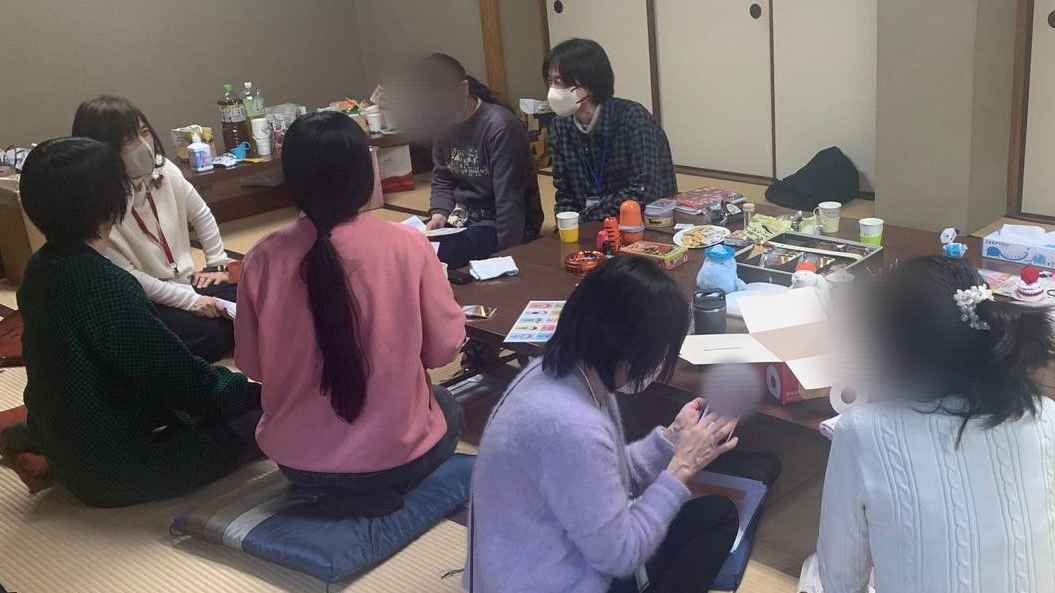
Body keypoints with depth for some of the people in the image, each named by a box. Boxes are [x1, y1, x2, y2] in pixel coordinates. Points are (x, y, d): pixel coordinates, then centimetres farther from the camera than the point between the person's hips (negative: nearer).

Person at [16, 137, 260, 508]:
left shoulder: (42, 269, 0)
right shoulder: (106, 285, -28)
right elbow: (179, 378, -22)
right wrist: (256, 392, -5)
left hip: (66, 447, 9)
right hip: (114, 470, -9)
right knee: (263, 416, -7)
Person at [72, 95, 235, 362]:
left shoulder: (164, 171, -3)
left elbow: (201, 215, 15)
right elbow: (124, 276, -22)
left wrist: (217, 265, 10)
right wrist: (190, 301, -22)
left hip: (186, 282, 6)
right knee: (210, 335, -28)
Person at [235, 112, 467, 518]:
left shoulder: (264, 259, -13)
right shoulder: (409, 246, -18)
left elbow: (252, 365, -1)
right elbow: (444, 348, -7)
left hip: (297, 461, 3)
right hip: (397, 456, -3)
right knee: (448, 408, 30)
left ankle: (336, 492, 18)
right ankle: (376, 491, 16)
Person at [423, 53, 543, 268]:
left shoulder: (500, 127, -20)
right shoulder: (446, 128, 6)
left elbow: (508, 199, -22)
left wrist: (506, 254, -23)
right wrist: (439, 212, -6)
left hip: (497, 226, -7)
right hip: (463, 220, 8)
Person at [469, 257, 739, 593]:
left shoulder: (568, 371, -5)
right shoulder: (571, 426, -34)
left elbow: (607, 478, 9)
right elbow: (620, 555, -23)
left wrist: (672, 438, -2)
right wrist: (682, 468, -16)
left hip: (556, 564, 9)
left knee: (716, 514, 13)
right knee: (717, 517, 4)